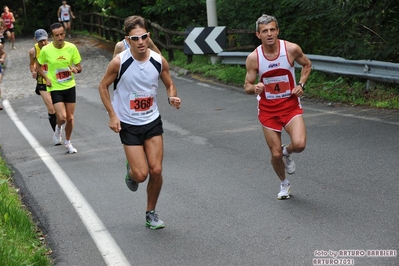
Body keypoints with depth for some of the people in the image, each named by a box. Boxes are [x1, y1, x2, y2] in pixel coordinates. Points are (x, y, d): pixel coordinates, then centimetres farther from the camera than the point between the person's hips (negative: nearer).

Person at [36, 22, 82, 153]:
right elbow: (39, 66, 4)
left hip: (70, 87, 2)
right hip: (55, 88, -2)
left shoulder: (71, 48, -8)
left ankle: (67, 142, 31)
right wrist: (46, 78, -11)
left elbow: (79, 67, 1)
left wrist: (76, 69, -22)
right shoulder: (46, 50, -12)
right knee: (62, 117, -14)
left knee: (70, 118, 8)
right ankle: (58, 128, 23)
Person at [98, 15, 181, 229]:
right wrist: (112, 115, -12)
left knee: (156, 170, -2)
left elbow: (169, 84, 9)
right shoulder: (119, 62, -17)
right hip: (128, 125, -2)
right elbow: (102, 86, -4)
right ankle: (131, 172, 33)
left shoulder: (159, 61, -8)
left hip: (153, 122, 3)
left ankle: (151, 213, 20)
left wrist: (172, 98, -14)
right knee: (141, 174, -6)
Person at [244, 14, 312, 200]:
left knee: (299, 144, -23)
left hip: (290, 105, 0)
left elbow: (307, 64, 8)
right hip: (268, 109, 0)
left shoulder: (292, 49, -13)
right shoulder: (253, 58, -12)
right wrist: (255, 88, -27)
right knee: (275, 154, 4)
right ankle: (284, 184, 35)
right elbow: (247, 87, -4)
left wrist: (301, 84, -8)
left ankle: (287, 152, 15)